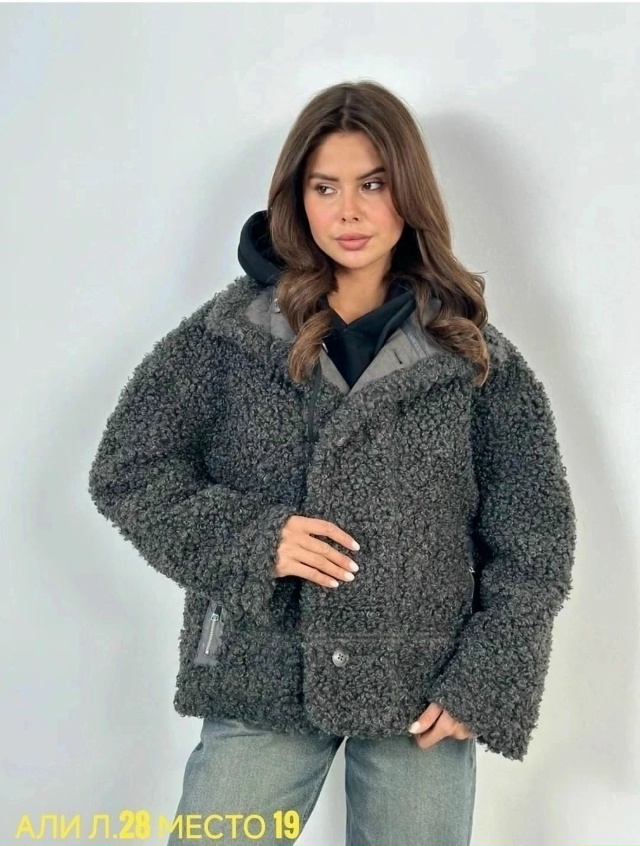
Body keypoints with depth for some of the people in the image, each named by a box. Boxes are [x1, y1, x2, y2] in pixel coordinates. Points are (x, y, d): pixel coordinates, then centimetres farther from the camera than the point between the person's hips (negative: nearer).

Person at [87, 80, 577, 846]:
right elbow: (125, 470, 0)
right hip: (262, 679, 0)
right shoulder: (227, 331, -1)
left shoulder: (474, 353, 1)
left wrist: (488, 682, -6)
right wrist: (249, 539, -13)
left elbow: (534, 537, 2)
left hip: (427, 691, 1)